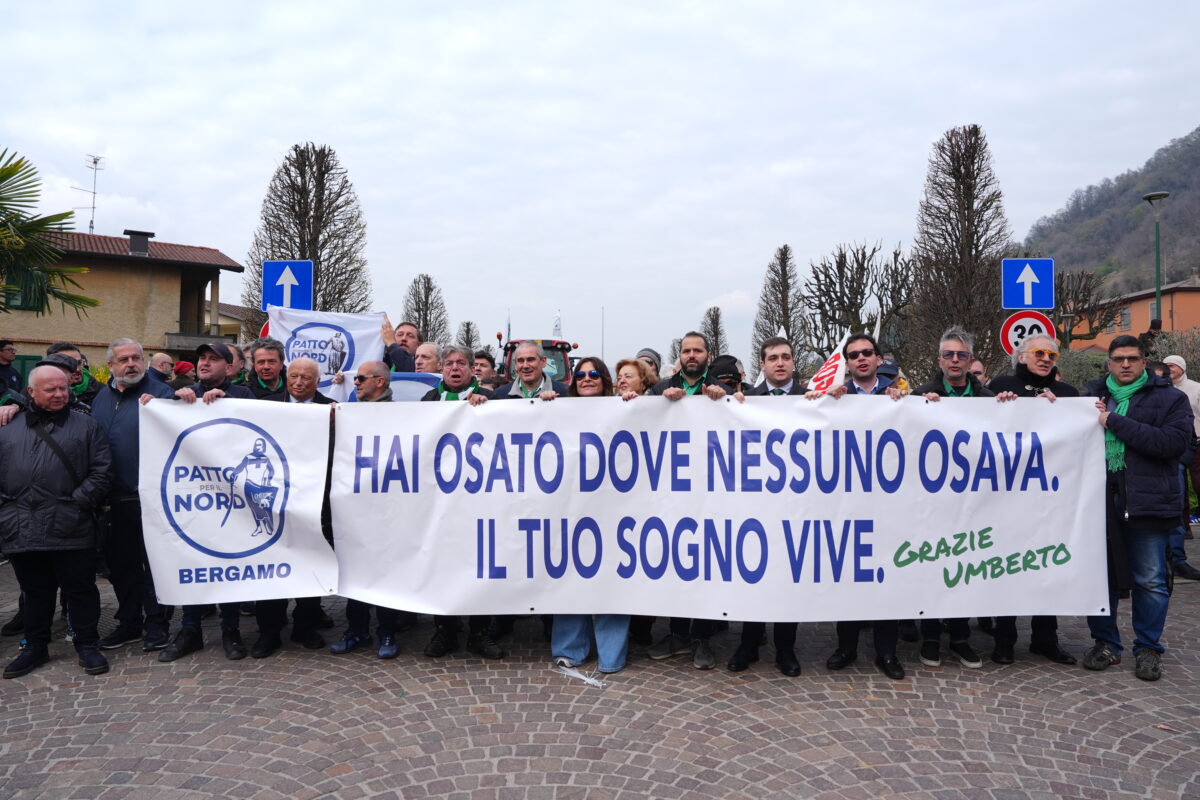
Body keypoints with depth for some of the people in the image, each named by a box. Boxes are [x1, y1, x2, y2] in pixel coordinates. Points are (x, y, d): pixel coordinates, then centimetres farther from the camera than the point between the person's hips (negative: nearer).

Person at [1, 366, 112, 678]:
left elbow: (101, 469, 0)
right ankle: (35, 647, 30)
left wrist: (81, 501, -9)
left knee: (80, 588, 4)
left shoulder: (85, 426, 5)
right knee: (35, 591, 16)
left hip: (70, 529, -3)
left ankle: (87, 646, 17)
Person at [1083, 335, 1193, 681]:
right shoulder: (1093, 395, 11)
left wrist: (1114, 422, -16)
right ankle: (1105, 644, 23)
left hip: (1146, 500, -3)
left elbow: (1175, 442, -15)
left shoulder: (1170, 398, 0)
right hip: (1100, 499, 3)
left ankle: (1148, 649, 21)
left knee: (1150, 581, 5)